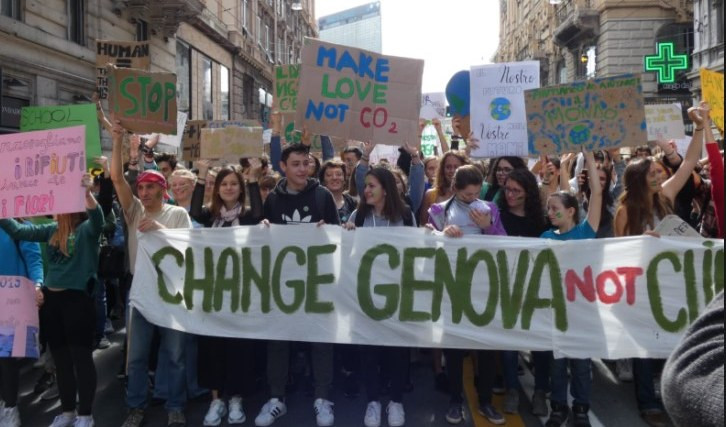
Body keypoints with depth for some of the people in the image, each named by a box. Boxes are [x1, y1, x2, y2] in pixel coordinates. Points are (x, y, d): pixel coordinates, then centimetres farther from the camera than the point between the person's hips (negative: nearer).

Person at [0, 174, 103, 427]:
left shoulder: (87, 230, -7)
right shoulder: (52, 231, 11)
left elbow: (97, 218, -28)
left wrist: (87, 193, -44)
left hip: (78, 299, -6)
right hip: (51, 299, 7)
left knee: (81, 357, 0)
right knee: (60, 358, 15)